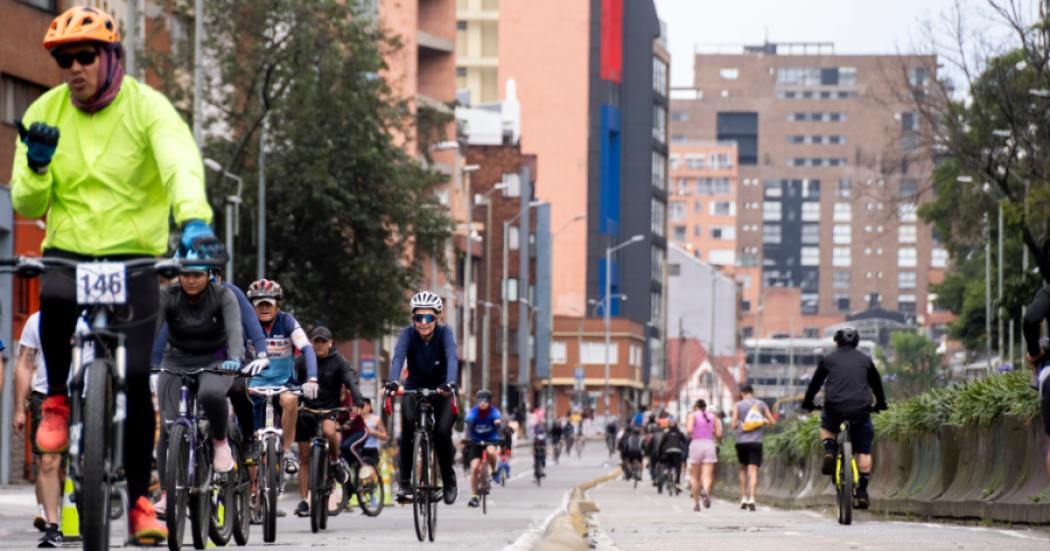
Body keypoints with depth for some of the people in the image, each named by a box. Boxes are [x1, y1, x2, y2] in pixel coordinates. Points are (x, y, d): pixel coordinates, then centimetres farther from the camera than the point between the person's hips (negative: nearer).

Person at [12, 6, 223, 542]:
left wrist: (193, 218, -47)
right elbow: (27, 206, 4)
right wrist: (37, 167, -19)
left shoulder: (146, 107, -8)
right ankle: (57, 401, -7)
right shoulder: (44, 114, 3)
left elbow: (180, 163, -27)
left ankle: (139, 501, 5)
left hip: (134, 260, -1)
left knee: (136, 380, -8)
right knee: (55, 299, -34)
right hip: (67, 255, 1)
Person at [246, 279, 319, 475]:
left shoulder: (287, 322, -9)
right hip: (256, 386, 2)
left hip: (284, 384, -2)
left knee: (290, 400, -36)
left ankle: (287, 451, -23)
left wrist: (312, 379, -36)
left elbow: (307, 350, -19)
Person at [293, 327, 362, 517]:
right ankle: (304, 501, 9)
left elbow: (351, 380, -14)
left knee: (328, 430, -35)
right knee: (304, 455, 2)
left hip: (330, 409, -2)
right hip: (306, 409, 2)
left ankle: (335, 460, -5)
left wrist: (357, 401, -33)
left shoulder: (338, 361, -2)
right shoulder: (302, 360, -1)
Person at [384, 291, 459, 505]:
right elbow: (398, 357, -33)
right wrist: (393, 382, -53)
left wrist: (450, 384, -54)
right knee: (408, 427, -27)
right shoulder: (408, 334, -18)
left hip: (440, 389, 0)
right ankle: (404, 482, -20)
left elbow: (452, 358, -35)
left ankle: (449, 479, 5)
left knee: (442, 433, -20)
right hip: (414, 387, 0)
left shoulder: (444, 333, -19)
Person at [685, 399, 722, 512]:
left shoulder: (692, 415, 1)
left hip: (696, 444, -1)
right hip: (710, 445, 1)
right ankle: (706, 491, -40)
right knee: (707, 476, -7)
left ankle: (696, 504, 10)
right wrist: (719, 441, 25)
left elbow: (689, 430, -15)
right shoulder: (713, 417, 10)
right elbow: (719, 434, 3)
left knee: (695, 477, 11)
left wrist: (689, 432, 8)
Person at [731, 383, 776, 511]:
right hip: (756, 442, 0)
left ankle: (744, 497, 14)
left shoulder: (738, 405, 2)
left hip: (742, 442, 0)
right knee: (753, 470, -5)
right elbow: (773, 422, 7)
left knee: (743, 468, 18)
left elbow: (733, 425, -5)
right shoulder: (761, 404, 6)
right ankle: (751, 498, -20)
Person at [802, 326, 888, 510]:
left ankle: (829, 451, 2)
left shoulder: (829, 359, 11)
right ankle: (862, 492, 5)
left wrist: (807, 403, 34)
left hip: (835, 409, 0)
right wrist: (880, 404, 44)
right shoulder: (865, 360, 15)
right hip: (860, 410, 0)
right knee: (864, 451, 12)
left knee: (827, 428, 33)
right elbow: (876, 383, 27)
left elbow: (815, 383, 18)